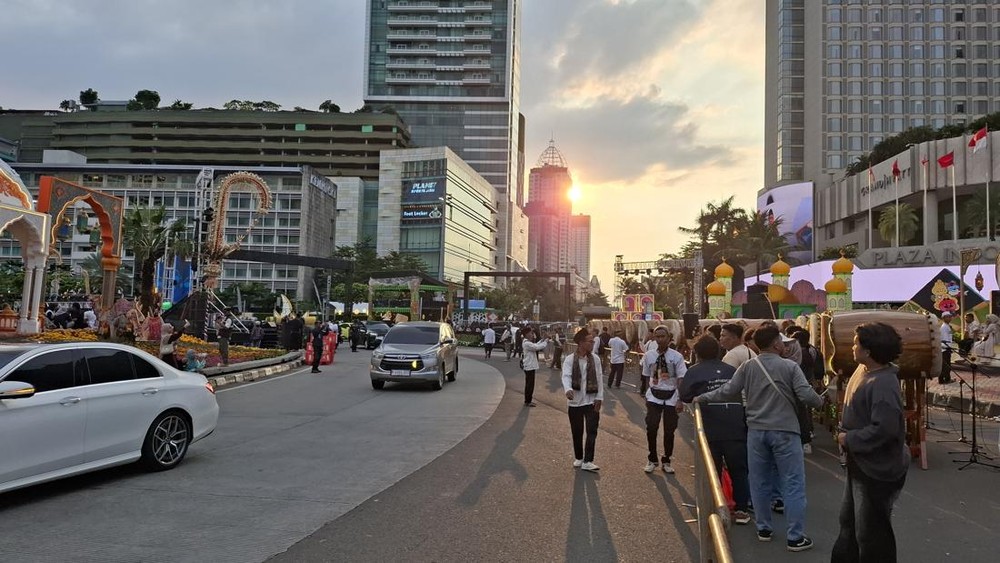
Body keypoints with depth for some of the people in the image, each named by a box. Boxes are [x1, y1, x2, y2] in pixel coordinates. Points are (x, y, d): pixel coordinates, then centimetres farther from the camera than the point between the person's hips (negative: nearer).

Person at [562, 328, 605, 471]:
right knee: (577, 432, 11)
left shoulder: (595, 359, -2)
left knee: (592, 431, -6)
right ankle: (578, 458, 28)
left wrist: (599, 397, -5)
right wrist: (568, 389, -42)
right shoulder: (569, 359, -9)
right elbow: (566, 376, -23)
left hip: (591, 401, 1)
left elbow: (599, 378, 1)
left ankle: (587, 461, -2)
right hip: (575, 402, -1)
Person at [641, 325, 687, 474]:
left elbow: (681, 379, -7)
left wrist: (680, 400, -11)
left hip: (671, 396, -1)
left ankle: (666, 461, 25)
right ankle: (652, 459, 15)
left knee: (669, 430, 7)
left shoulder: (676, 356, -7)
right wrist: (651, 388, 7)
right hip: (654, 396, 1)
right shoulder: (649, 355, 0)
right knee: (651, 428, -5)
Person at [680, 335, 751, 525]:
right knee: (738, 470, 15)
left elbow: (684, 395, -4)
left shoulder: (694, 372, 0)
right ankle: (742, 510, 21)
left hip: (710, 431, -2)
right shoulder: (732, 370, 9)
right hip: (736, 429, 3)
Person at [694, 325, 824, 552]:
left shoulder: (747, 367, 0)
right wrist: (820, 402, 9)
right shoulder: (790, 366, -8)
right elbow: (806, 394, -13)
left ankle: (763, 529, 24)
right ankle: (796, 537, 8)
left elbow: (727, 391, -1)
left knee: (759, 482, 14)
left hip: (756, 431, 3)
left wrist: (702, 398, 13)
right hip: (784, 431, -3)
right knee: (793, 484, 4)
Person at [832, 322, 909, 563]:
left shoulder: (883, 384, -27)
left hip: (878, 470, -10)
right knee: (849, 520, 25)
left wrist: (849, 440, -20)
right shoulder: (863, 370, 2)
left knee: (870, 531, 5)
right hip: (861, 464, 10)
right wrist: (845, 434, 3)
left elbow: (883, 429, -32)